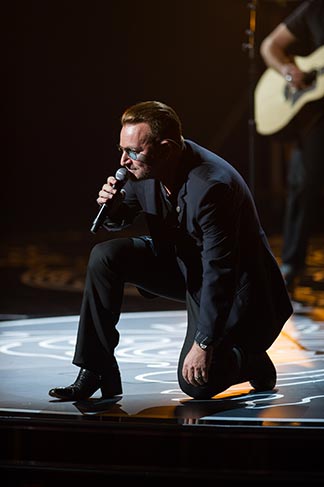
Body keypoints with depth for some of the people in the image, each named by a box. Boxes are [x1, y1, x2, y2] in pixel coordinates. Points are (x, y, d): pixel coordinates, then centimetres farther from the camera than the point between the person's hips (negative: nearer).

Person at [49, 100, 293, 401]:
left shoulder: (212, 186, -33)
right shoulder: (145, 170, -10)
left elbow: (219, 273, -30)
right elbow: (119, 222, 9)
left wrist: (203, 343, -28)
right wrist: (112, 205, -17)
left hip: (234, 287, -7)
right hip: (182, 263, 8)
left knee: (196, 383, -19)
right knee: (105, 256, -11)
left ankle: (251, 360, 14)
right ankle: (95, 373, -5)